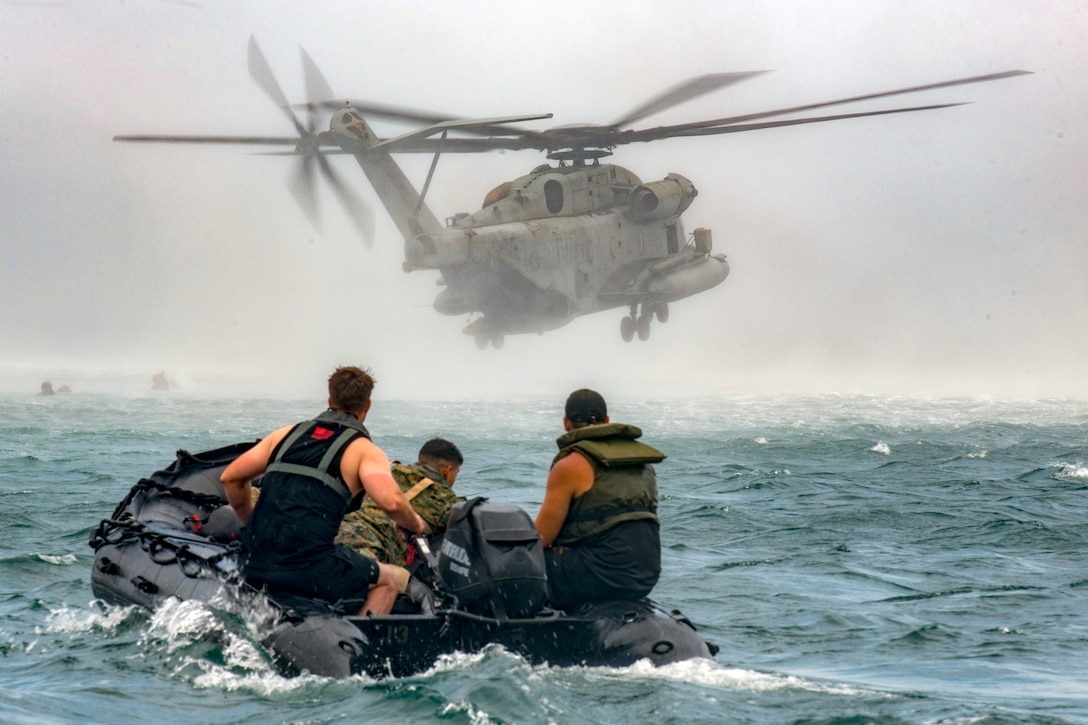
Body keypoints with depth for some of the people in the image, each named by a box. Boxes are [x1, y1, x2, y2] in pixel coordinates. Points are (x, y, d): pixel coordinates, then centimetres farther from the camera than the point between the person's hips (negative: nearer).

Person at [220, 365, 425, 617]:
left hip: (254, 568, 5)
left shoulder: (288, 433, 18)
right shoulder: (364, 450, 3)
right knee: (387, 581, 19)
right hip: (308, 568, -5)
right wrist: (413, 524, 7)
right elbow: (391, 501, -14)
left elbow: (230, 477, 21)